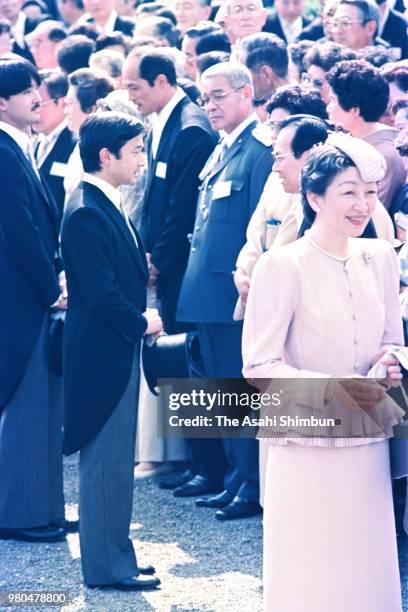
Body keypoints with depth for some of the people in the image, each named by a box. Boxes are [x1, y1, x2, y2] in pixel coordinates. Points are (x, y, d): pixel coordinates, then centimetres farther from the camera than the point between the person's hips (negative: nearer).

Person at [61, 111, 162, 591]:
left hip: (118, 350, 10)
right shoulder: (87, 213, -20)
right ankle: (107, 566, 6)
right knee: (106, 462, -2)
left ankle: (112, 555, 24)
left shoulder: (109, 208, 11)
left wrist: (139, 320, 1)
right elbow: (100, 294, -23)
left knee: (113, 460, 16)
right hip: (103, 353, -10)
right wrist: (142, 322, -10)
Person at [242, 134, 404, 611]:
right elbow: (259, 367, -11)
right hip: (306, 450, -5)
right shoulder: (282, 265, -10)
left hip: (369, 446, 5)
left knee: (367, 569, 7)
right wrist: (330, 388, -24)